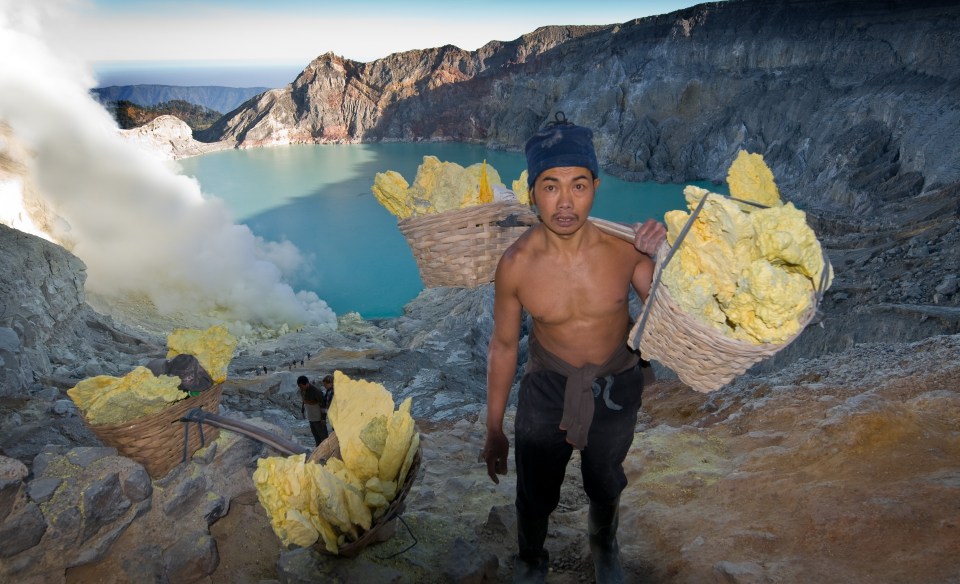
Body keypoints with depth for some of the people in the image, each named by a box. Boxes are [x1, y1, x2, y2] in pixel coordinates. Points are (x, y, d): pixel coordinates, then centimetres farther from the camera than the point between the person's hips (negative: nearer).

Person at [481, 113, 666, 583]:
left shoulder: (624, 245, -23)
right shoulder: (516, 264, -24)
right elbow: (503, 346, -10)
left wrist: (661, 259, -29)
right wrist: (494, 431, -1)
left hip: (616, 386, 2)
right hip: (547, 387, -1)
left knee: (605, 486, 27)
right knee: (535, 494, 17)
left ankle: (604, 545, 64)